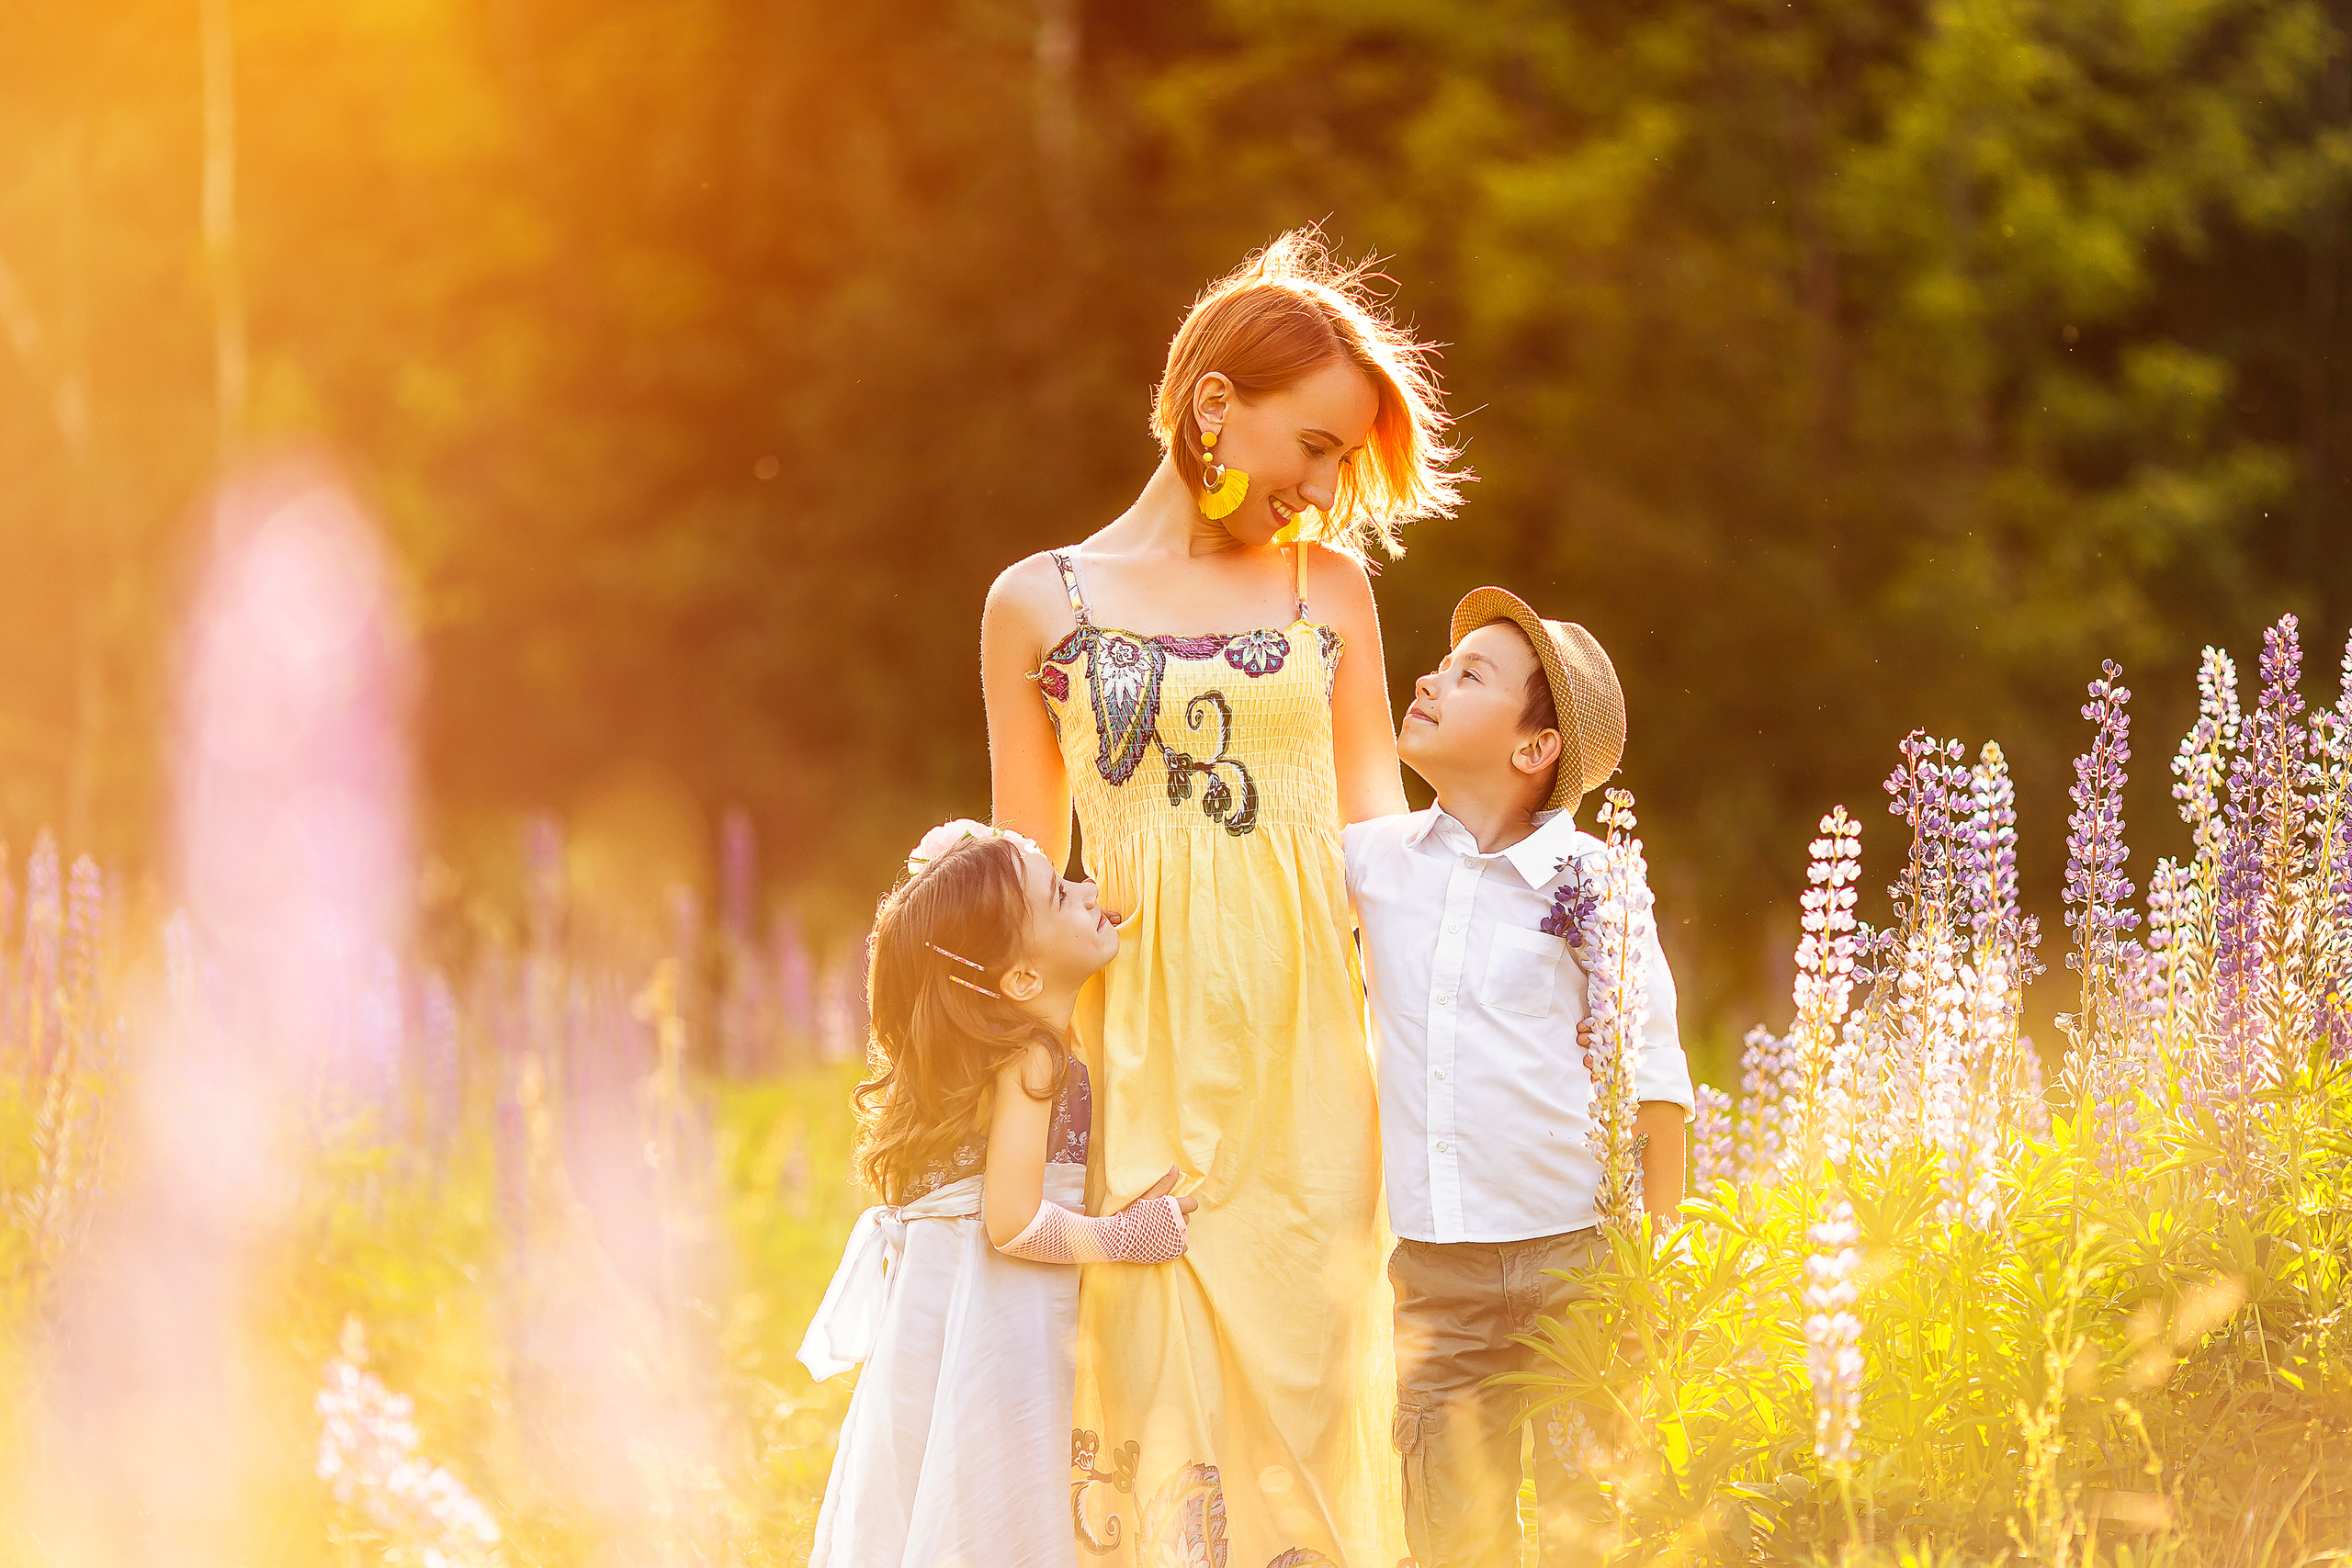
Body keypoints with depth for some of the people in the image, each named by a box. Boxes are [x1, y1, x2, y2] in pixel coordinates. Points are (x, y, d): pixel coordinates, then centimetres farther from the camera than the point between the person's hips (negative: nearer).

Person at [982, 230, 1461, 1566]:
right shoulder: (1040, 604, 6)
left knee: (1300, 1394, -2)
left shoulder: (1329, 584, 11)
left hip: (1306, 1061, 1)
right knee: (1154, 1410, -6)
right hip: (1139, 1061, -1)